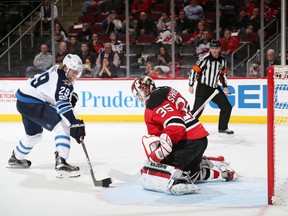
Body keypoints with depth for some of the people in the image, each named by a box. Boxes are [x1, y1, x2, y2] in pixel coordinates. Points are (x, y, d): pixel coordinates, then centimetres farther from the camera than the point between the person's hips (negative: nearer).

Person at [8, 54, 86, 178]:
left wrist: (71, 96, 4)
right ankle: (61, 164, -29)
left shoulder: (58, 72, 11)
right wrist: (75, 124, -41)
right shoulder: (60, 78, -20)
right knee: (62, 127, -19)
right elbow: (62, 104, -33)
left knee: (34, 134, 30)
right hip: (31, 103, -11)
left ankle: (16, 158, 52)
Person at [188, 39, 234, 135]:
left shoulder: (223, 61, 5)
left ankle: (222, 127, 21)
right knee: (197, 110, -14)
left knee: (227, 107, 6)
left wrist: (225, 86, 13)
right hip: (203, 87, -6)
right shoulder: (204, 59, -14)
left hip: (215, 88, 6)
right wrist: (191, 85, -12)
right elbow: (194, 71, -11)